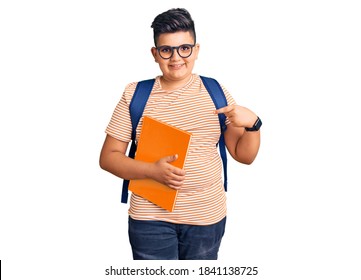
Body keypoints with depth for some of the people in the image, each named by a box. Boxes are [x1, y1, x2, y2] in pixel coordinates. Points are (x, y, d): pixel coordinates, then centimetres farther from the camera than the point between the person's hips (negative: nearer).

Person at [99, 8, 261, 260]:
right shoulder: (135, 94, -3)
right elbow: (108, 157, -1)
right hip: (151, 217, -1)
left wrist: (253, 123, -14)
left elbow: (244, 155, 5)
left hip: (207, 217, 2)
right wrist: (152, 170, -17)